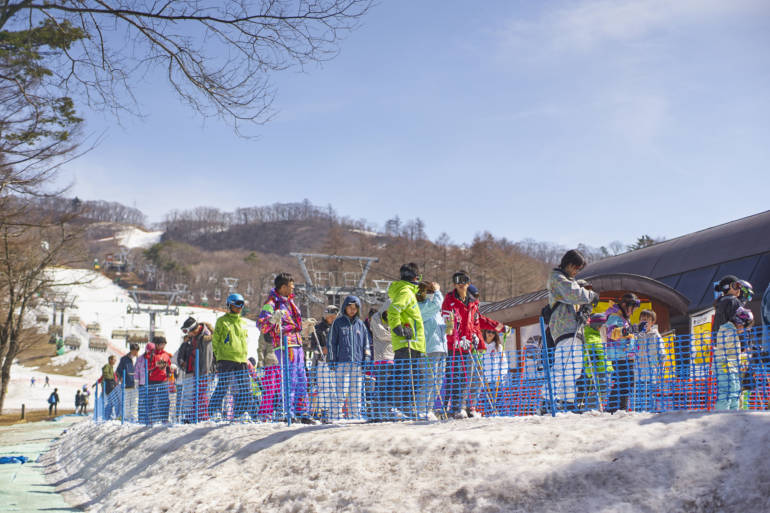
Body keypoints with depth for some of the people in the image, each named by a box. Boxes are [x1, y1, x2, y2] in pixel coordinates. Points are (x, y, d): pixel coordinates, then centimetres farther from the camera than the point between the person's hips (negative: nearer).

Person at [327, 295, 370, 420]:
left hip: (357, 364, 3)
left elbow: (366, 345, 17)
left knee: (356, 394, 5)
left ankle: (355, 417, 10)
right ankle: (336, 417, -7)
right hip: (342, 363, -3)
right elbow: (331, 343, 5)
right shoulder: (338, 323, 6)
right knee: (341, 393, -8)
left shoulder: (361, 324, 14)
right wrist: (332, 361, -3)